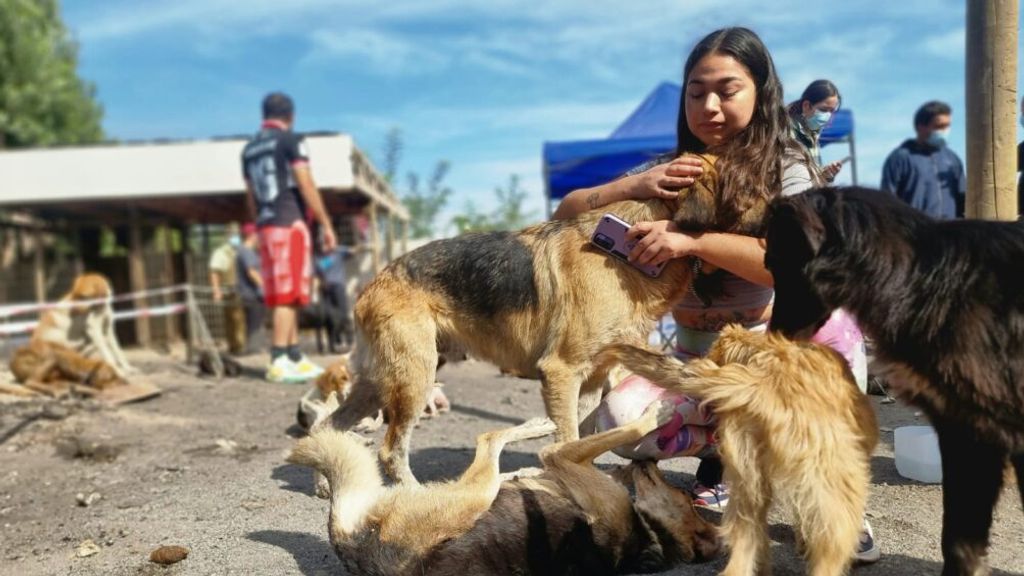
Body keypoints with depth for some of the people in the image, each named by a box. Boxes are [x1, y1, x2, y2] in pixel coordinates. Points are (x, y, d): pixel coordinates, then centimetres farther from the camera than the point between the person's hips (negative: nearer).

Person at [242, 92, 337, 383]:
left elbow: (252, 198, 20)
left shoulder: (249, 149, 17)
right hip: (290, 223, -8)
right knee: (288, 295, -8)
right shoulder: (290, 140, -5)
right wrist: (327, 224, -9)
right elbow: (307, 187, -12)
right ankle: (279, 362, -10)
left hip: (266, 226, 8)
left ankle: (295, 358, 13)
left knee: (283, 296, 9)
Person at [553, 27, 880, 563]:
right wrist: (632, 187, -19)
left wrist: (691, 240, -34)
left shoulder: (787, 167, -8)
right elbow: (567, 213, -1)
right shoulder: (667, 170, 1)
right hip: (699, 363, 2)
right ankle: (720, 453, 8)